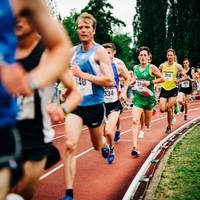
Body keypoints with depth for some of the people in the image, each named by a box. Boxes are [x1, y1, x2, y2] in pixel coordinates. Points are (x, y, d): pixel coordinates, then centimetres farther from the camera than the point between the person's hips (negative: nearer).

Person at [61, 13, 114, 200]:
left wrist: (84, 75, -25)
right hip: (75, 105, 3)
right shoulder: (73, 51, 5)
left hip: (94, 105, -2)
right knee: (70, 145, -16)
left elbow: (110, 81, -19)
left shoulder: (100, 51, -10)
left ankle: (105, 145, 59)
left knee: (97, 145, 19)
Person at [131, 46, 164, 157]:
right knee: (135, 121, -16)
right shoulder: (135, 67, 7)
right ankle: (135, 147, -22)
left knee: (147, 123, 13)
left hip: (149, 98, -2)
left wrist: (150, 82, -15)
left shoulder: (152, 67, -7)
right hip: (138, 98, 2)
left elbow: (161, 79, -4)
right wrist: (134, 81, 3)